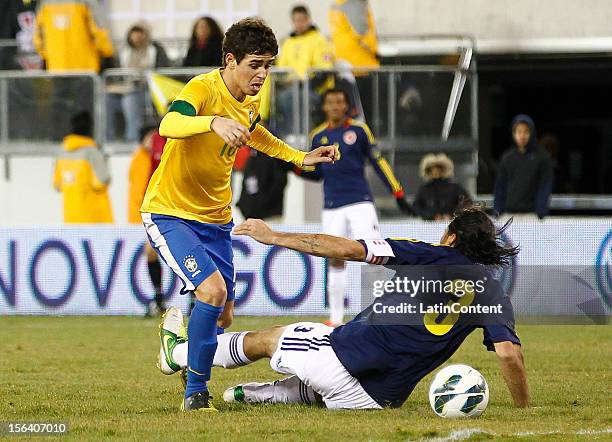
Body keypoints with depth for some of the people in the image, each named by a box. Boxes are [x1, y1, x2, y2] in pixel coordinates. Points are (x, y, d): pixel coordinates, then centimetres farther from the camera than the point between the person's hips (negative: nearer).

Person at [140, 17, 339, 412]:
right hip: (170, 212, -8)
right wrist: (214, 121, -60)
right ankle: (196, 392, -13)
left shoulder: (251, 101, 4)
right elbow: (169, 125, -43)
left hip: (215, 219, 8)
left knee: (222, 318, 8)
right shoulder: (204, 89, -21)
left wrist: (301, 158, 23)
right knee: (213, 290, -26)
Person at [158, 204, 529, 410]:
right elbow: (510, 353, -11)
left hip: (341, 356, -2)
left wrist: (274, 236, -1)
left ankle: (179, 352, 46)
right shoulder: (493, 294, 3)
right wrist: (526, 410, -1)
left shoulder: (425, 255, -3)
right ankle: (255, 394, 49)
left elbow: (346, 249, -7)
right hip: (383, 398, 2)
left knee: (265, 339, 26)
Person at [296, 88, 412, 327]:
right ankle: (336, 318, 11)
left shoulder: (359, 130, 1)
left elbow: (378, 162, 4)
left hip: (360, 201, -3)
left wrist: (398, 193, 0)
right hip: (332, 206, 3)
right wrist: (297, 168, -1)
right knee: (335, 260, 4)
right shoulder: (318, 136, 9)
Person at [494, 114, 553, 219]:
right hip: (510, 212, 3)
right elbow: (500, 186, 11)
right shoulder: (507, 157, 9)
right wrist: (498, 210, 3)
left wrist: (541, 210, -12)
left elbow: (545, 185, -3)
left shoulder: (542, 156, 0)